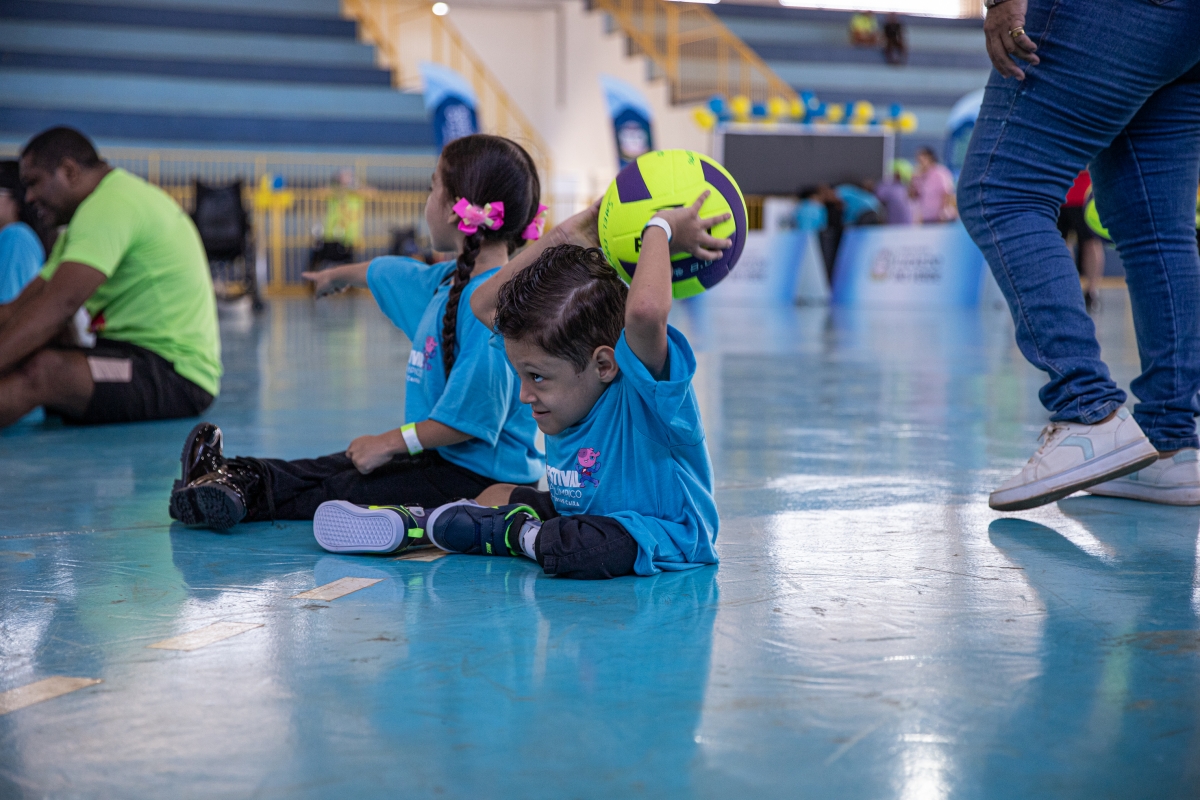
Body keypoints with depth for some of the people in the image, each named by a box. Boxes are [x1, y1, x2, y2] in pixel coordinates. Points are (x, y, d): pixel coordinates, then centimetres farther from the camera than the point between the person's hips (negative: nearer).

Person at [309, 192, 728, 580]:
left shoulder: (640, 390, -31)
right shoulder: (565, 370, -4)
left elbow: (644, 310, -54)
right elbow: (484, 303, 2)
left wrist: (659, 230, -38)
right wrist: (567, 235, -7)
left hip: (658, 538, -9)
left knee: (583, 550, -35)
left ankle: (520, 535, -8)